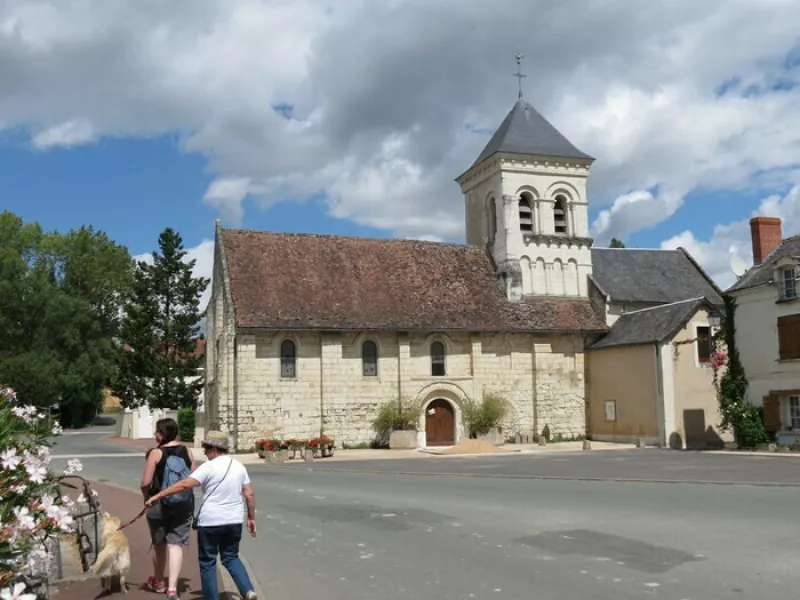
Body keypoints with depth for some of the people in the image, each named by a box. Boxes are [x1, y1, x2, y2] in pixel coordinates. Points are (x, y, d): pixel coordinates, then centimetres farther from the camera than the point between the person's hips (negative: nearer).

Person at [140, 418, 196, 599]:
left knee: (159, 544, 16)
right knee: (176, 544, 2)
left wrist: (147, 497, 5)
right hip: (183, 504, 2)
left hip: (159, 503, -2)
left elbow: (146, 483, -13)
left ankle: (158, 582, 36)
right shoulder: (187, 451, 0)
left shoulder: (156, 453, -11)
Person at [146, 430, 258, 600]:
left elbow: (184, 484, -19)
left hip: (210, 521, -5)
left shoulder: (209, 467, -11)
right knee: (231, 557, 18)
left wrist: (158, 495, -16)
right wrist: (251, 518, 16)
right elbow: (249, 494, 7)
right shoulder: (239, 466, 6)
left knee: (207, 562, 10)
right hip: (234, 521, 6)